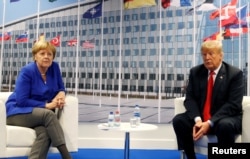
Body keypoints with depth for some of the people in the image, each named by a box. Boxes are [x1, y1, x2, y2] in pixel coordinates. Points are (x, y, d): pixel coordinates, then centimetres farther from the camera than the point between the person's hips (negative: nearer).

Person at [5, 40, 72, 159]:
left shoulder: (54, 67, 1)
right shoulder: (27, 71, -15)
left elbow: (60, 87, 11)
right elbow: (21, 101, -18)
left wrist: (61, 93, -13)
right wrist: (46, 105, -20)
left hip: (40, 115, 5)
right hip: (18, 112, -4)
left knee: (44, 132, -33)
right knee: (48, 114, -35)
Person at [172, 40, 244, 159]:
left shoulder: (235, 73, -8)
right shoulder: (195, 72, 3)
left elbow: (233, 105, -15)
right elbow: (190, 98, -1)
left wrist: (210, 123, -25)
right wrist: (197, 119, -21)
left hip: (227, 118, -3)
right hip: (200, 118, 4)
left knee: (225, 126, -37)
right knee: (178, 120, -21)